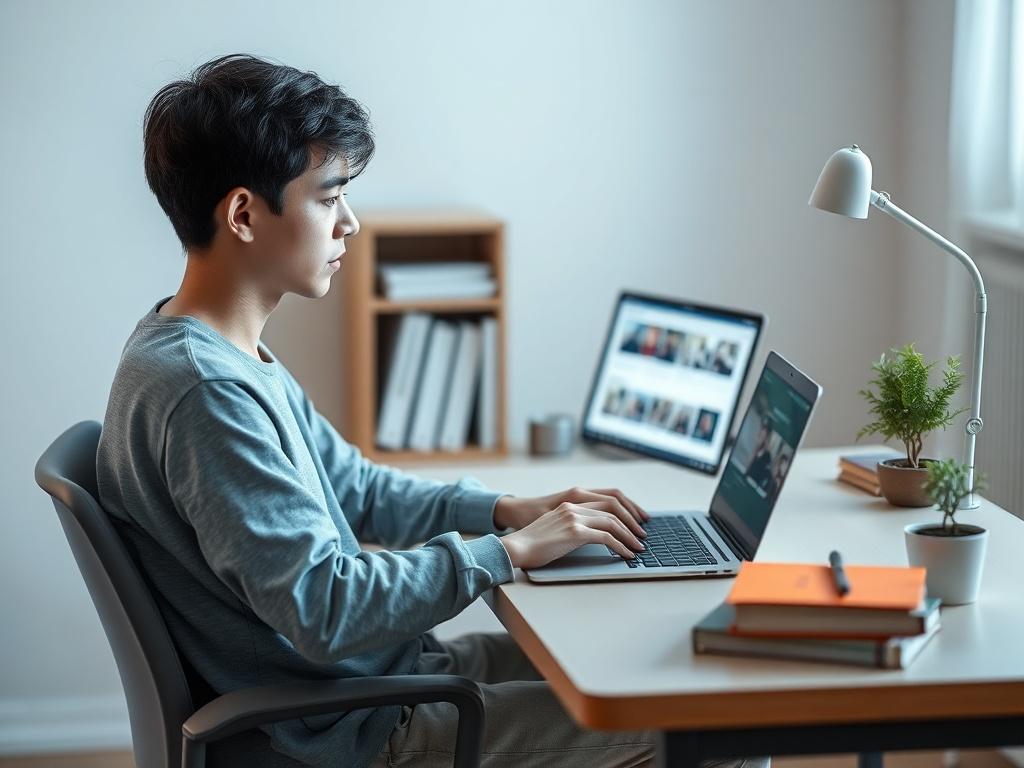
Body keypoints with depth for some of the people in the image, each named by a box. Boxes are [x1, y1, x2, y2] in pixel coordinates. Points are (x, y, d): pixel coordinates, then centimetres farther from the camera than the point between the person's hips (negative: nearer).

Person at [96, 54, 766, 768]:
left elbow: (356, 489, 19)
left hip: (384, 671, 10)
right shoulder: (204, 391, -25)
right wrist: (508, 550, -18)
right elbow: (324, 610, -29)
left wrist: (503, 509, 5)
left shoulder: (231, 353, 8)